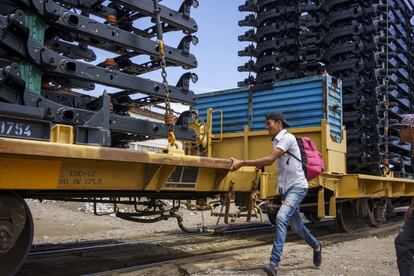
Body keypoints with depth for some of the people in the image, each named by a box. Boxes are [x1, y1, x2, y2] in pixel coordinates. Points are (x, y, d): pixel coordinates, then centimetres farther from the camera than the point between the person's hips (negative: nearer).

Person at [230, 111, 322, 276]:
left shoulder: (287, 138, -15)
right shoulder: (276, 142, 13)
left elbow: (269, 160, -24)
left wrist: (242, 163, -24)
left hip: (297, 187, -9)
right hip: (286, 188, 9)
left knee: (281, 218, -26)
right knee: (295, 225, 17)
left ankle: (274, 263, -29)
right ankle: (316, 246, 42)